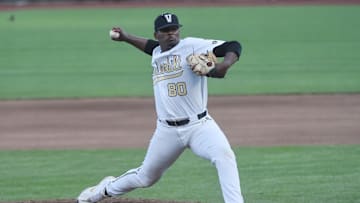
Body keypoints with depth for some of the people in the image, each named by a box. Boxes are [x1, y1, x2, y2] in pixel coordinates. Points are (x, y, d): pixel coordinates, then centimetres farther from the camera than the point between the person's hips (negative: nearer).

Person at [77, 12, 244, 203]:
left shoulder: (192, 45, -9)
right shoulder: (157, 54, 10)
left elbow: (233, 46, -17)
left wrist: (224, 64, -35)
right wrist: (126, 37, 33)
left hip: (198, 125, -4)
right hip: (167, 130, 4)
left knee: (224, 155, -32)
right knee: (146, 177, 19)